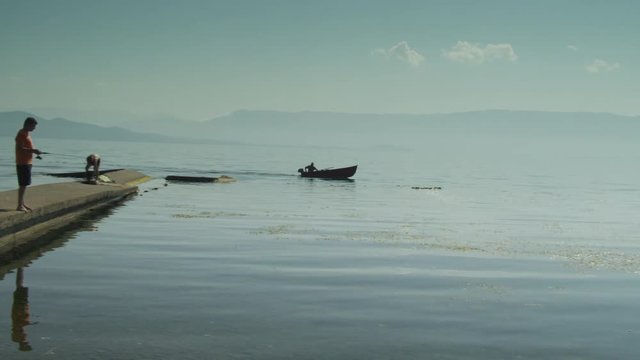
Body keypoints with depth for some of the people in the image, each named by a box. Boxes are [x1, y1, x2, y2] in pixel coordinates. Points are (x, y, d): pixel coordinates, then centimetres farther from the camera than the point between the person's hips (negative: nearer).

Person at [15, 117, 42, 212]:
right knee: (23, 184, -11)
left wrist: (34, 151, 10)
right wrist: (32, 150, -23)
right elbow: (19, 148, -23)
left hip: (27, 162, 10)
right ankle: (20, 205, -10)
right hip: (23, 163, -10)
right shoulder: (21, 134, -14)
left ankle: (22, 203, 21)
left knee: (24, 184, 14)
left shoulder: (26, 134, 16)